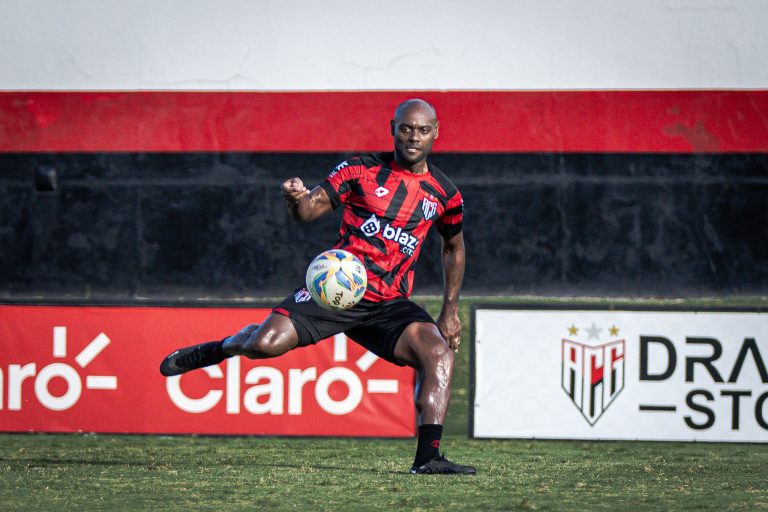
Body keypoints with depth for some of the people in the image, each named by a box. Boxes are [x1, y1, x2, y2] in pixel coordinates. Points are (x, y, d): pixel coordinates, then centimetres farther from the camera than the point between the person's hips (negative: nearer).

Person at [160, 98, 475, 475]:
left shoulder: (444, 193, 9)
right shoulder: (362, 170, 0)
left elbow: (454, 247, 25)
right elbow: (309, 210, -1)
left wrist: (450, 312, 20)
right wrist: (296, 199, -26)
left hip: (389, 303, 3)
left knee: (439, 352, -24)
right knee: (264, 344, -20)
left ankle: (428, 458, -23)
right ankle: (216, 350, 16)